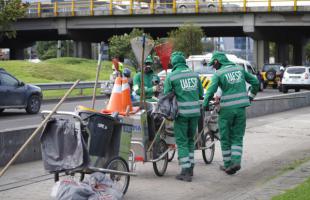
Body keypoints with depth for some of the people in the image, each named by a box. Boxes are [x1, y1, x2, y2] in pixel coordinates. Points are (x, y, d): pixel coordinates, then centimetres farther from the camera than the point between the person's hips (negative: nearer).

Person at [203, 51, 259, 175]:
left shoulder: (218, 73, -4)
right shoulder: (239, 69, 9)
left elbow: (211, 91, -13)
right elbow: (255, 82, 13)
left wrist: (205, 104, 2)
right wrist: (250, 97, 25)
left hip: (227, 108, -4)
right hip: (241, 107, 4)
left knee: (225, 138, 10)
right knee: (237, 137, 11)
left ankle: (228, 164, 14)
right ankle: (236, 161, -7)